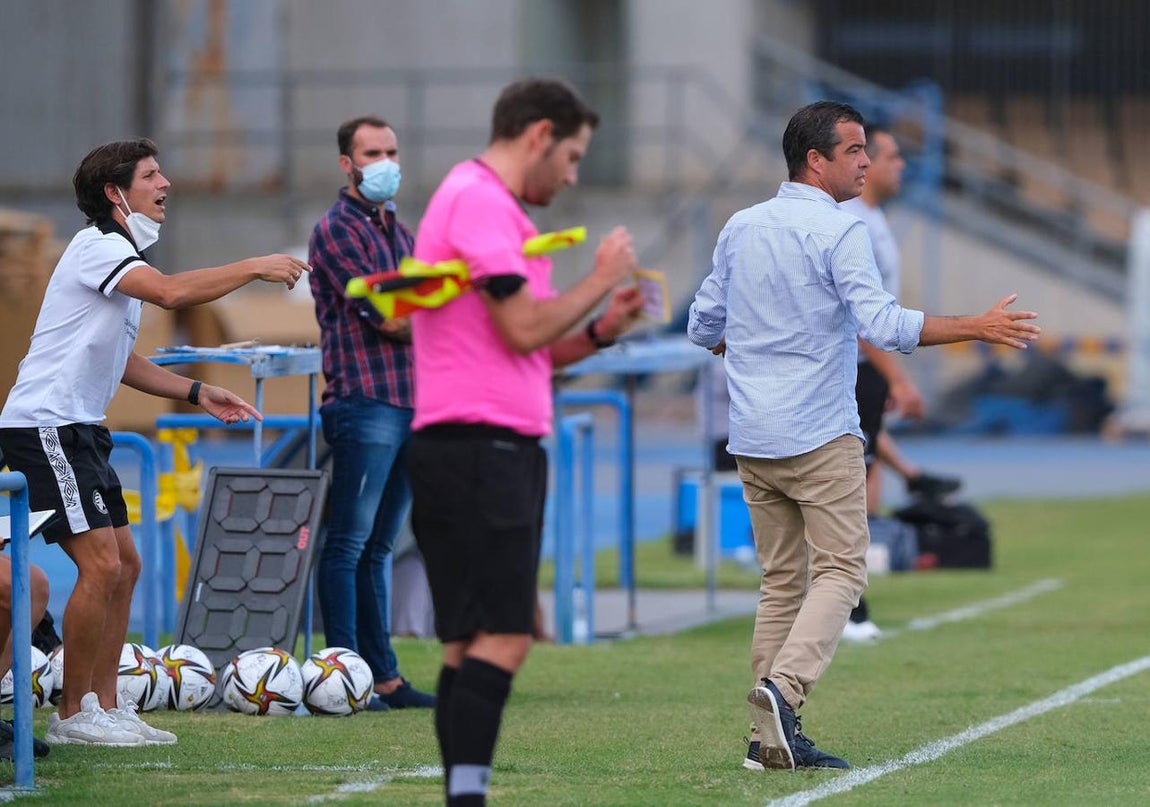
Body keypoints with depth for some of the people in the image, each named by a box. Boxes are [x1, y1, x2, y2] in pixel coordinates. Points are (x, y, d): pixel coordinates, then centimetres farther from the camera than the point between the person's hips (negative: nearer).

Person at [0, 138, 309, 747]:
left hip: (78, 430, 10)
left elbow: (119, 361, 26)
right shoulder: (96, 246, -13)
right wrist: (254, 268, -22)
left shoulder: (122, 256, 19)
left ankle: (105, 707, 13)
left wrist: (197, 393, 16)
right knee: (101, 564, -14)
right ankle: (72, 715, -7)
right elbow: (171, 292, -29)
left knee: (124, 565, 9)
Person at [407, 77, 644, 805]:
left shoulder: (493, 206, 23)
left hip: (501, 451, 11)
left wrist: (601, 330, 13)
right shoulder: (479, 201, -10)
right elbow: (522, 329, -16)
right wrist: (601, 279, -3)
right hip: (479, 446, -11)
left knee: (476, 639, 6)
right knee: (502, 635, -15)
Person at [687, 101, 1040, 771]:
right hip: (821, 437, -7)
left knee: (782, 582, 9)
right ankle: (784, 686, -22)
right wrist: (977, 328, -16)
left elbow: (704, 326, 17)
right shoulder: (840, 231, -10)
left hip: (752, 439, 7)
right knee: (840, 573, -1)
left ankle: (772, 739, 3)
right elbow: (883, 324, -20)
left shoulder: (741, 227, 10)